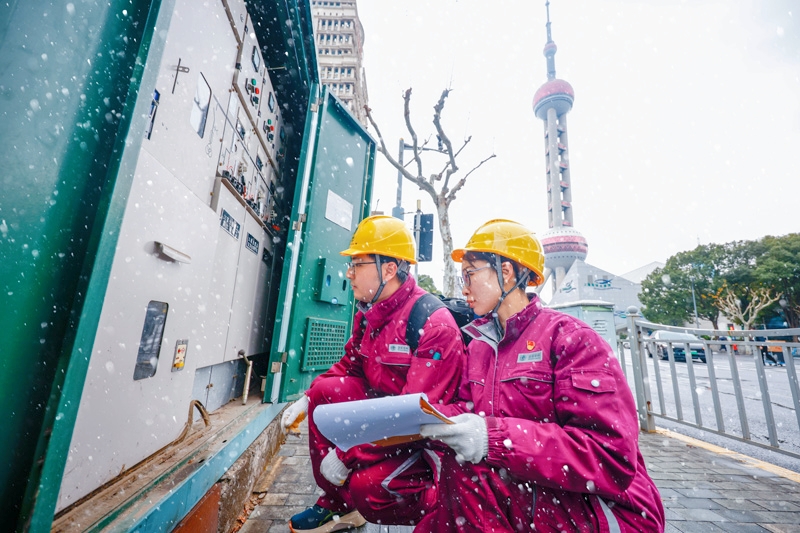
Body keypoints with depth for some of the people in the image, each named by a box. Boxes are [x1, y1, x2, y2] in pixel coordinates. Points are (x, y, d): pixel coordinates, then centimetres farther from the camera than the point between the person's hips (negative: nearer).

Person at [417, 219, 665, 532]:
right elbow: (467, 412, 2)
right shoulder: (479, 345, 7)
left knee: (463, 465, -26)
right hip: (523, 501, 6)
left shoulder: (569, 338, -15)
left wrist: (495, 438, -33)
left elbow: (612, 459, -23)